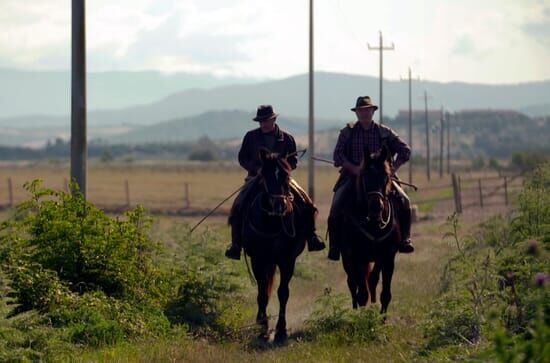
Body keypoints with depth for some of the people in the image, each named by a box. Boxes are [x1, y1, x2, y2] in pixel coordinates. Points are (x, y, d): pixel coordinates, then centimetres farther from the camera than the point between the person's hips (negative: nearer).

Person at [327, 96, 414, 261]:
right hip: (352, 175, -1)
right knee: (337, 206, -22)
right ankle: (335, 245, -11)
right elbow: (338, 155, 1)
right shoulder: (347, 132, 7)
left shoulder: (385, 132, 8)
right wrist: (354, 168, -14)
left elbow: (405, 150, 9)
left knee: (403, 201, -19)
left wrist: (393, 168, -4)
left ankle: (404, 239, -6)